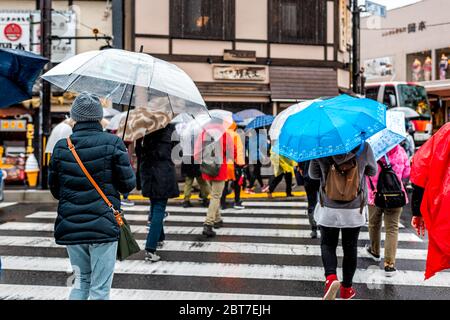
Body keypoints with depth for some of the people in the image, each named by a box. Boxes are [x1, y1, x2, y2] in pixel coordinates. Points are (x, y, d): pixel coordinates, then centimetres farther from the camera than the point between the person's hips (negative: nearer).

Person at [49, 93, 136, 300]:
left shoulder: (61, 147, 1)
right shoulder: (112, 143, -8)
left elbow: (54, 189, 7)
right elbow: (128, 184, -7)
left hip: (70, 226, 4)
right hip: (103, 226, -3)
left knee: (82, 280, 21)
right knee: (100, 288, 5)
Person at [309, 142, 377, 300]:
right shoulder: (364, 147, -13)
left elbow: (313, 174, 4)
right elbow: (372, 171, 6)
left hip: (328, 208, 0)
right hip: (355, 209, 1)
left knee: (327, 244, 13)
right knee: (350, 248, 15)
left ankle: (331, 277, -12)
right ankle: (346, 288, 26)